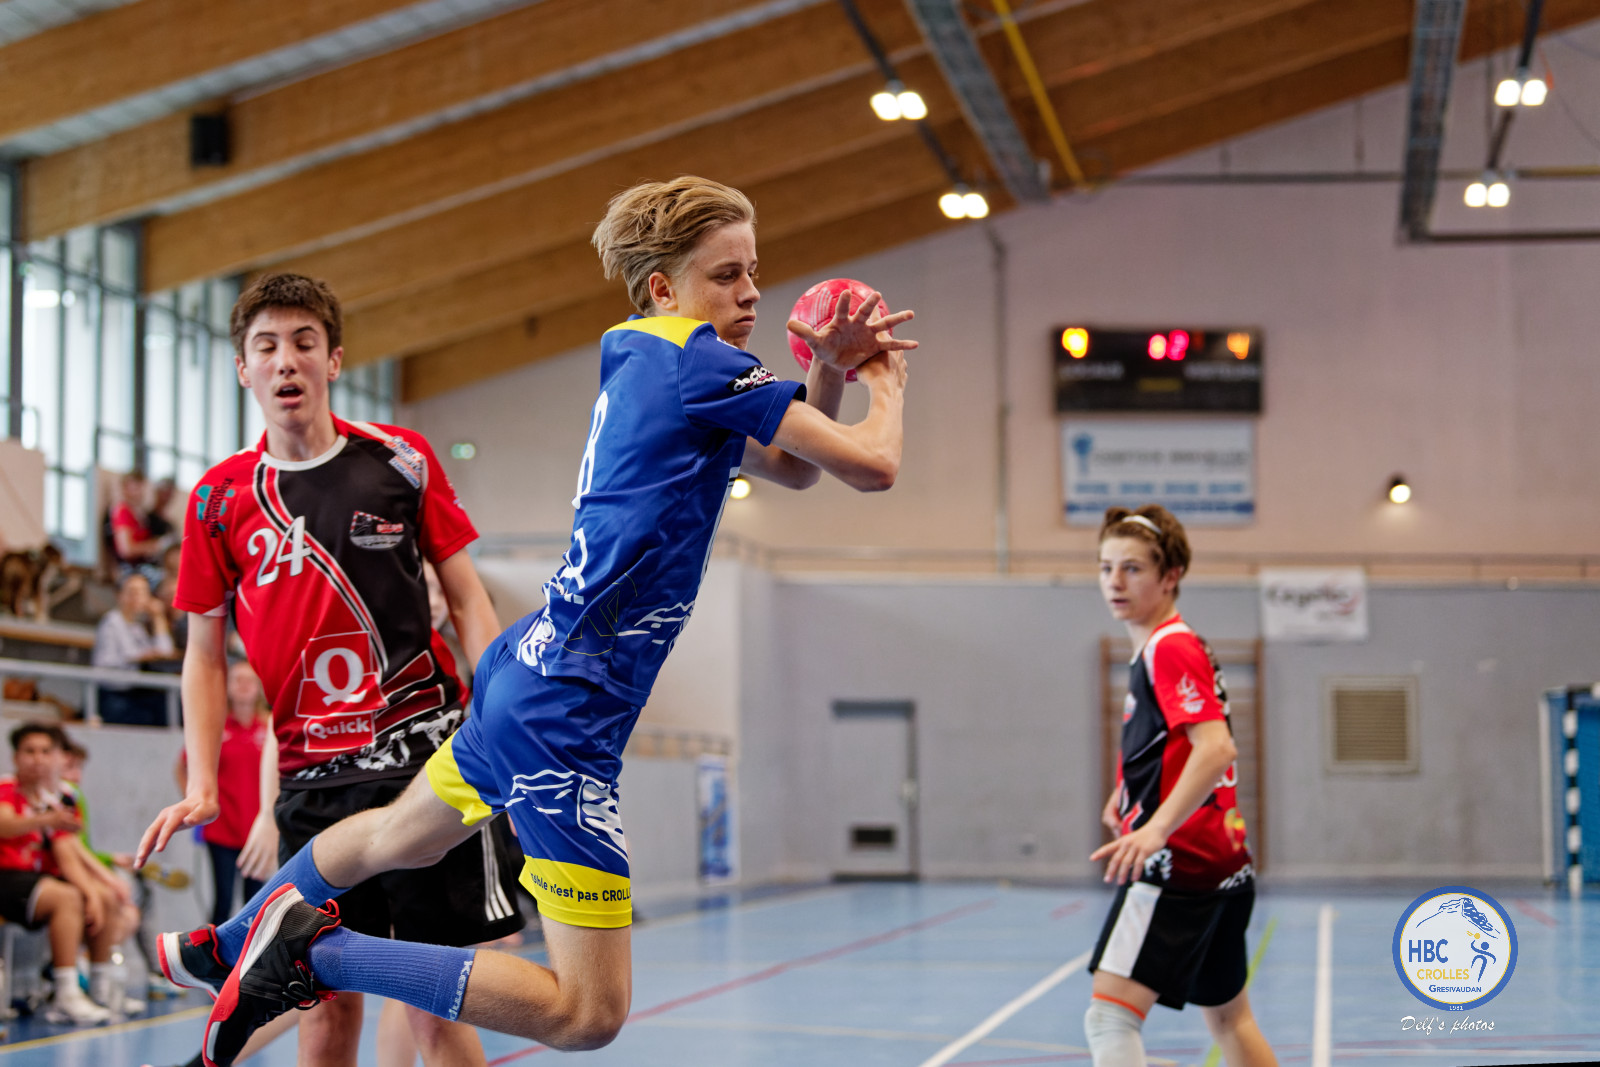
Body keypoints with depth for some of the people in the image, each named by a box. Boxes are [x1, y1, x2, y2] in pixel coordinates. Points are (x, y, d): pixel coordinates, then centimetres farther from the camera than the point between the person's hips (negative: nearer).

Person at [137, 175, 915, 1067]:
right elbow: (873, 465, -15)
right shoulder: (695, 360, -13)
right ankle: (315, 949, -9)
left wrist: (828, 371, 6)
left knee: (394, 839, 35)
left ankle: (230, 944, 51)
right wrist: (888, 382, 5)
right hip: (565, 713, -11)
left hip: (525, 672, 11)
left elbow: (796, 468, 23)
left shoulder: (641, 363, 13)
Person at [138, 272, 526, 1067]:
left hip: (423, 754, -1)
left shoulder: (400, 461, 2)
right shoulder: (217, 499, 6)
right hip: (310, 781, 2)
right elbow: (205, 652, 11)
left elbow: (467, 601, 5)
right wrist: (202, 784, 0)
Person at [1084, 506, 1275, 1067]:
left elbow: (1216, 747, -26)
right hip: (1224, 867, 11)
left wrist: (1157, 828, -36)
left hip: (1179, 860, -11)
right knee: (1228, 1016, 20)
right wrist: (1130, 794, 28)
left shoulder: (1169, 649, -12)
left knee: (1110, 1015, -18)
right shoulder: (1162, 648, 18)